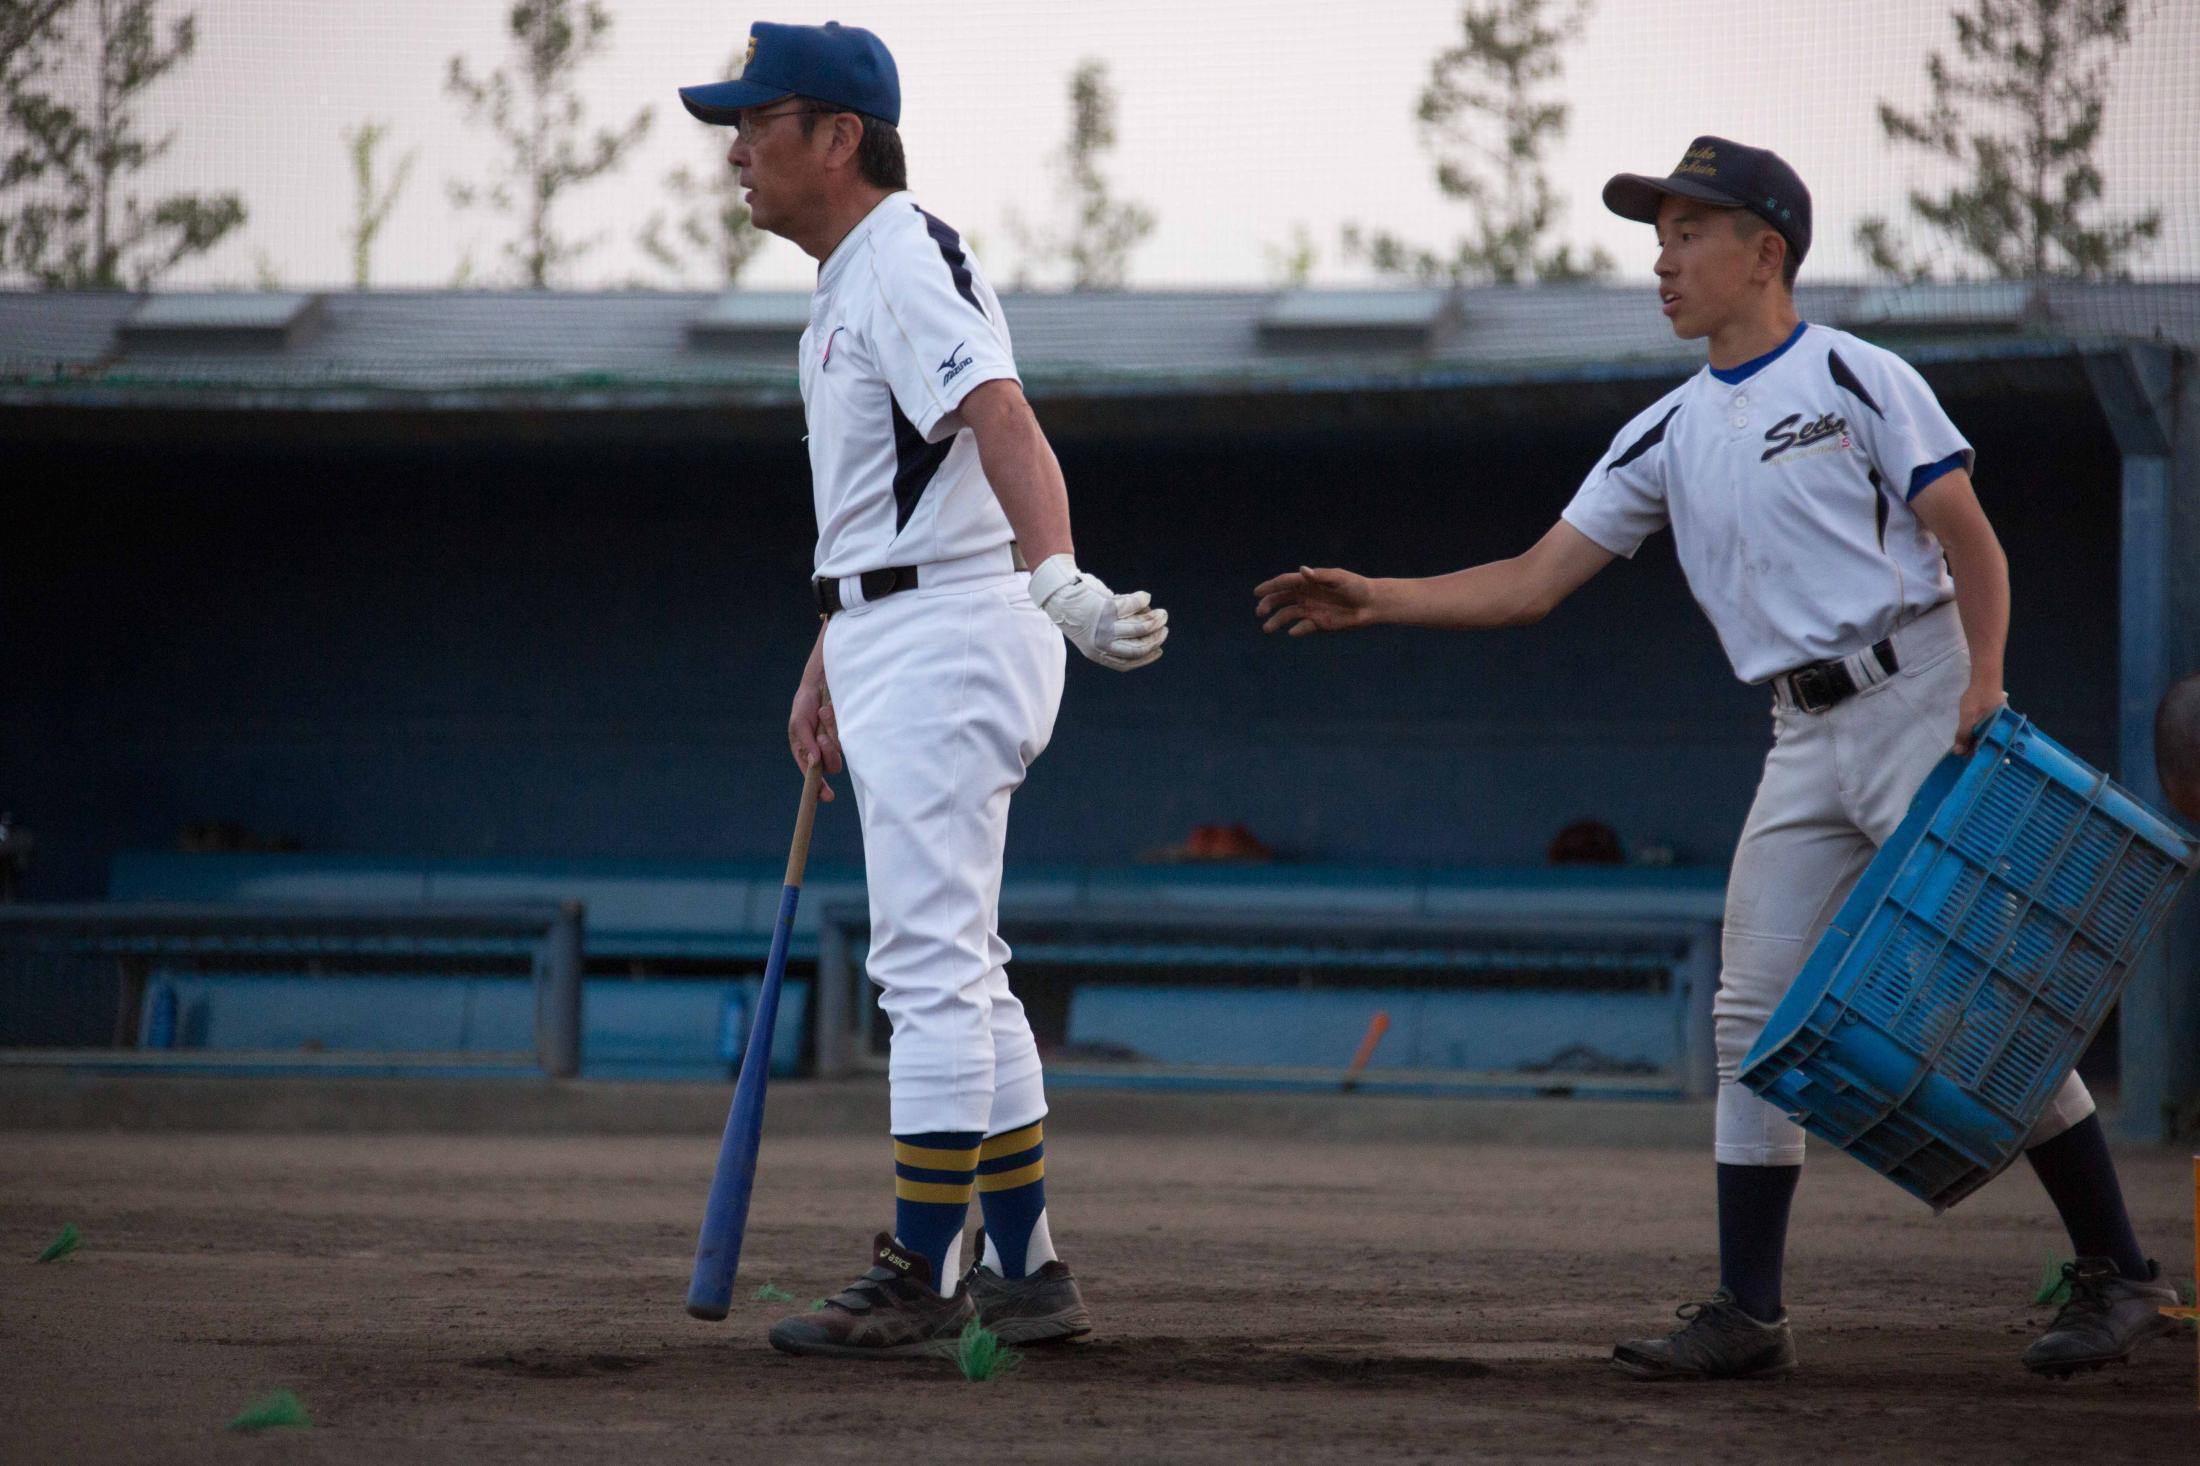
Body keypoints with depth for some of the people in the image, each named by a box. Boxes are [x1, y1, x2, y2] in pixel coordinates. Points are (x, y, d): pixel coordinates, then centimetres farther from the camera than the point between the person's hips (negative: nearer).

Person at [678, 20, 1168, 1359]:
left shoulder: (909, 263, -15)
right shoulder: (850, 282, 17)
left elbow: (1004, 423, -32)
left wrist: (1059, 578, -47)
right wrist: (829, 665, 25)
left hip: (948, 639, -11)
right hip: (894, 646, 11)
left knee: (929, 963, -9)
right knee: (956, 969, 13)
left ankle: (921, 1282, -7)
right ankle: (1026, 1274, 18)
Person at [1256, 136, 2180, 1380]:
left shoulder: (1854, 379, -3)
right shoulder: (1669, 436, 14)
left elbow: (1971, 541, -7)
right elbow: (1533, 581, 12)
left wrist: (1985, 687, -20)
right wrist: (1381, 601, 2)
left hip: (1921, 705, -7)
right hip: (1806, 745, 7)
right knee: (1756, 1020, 0)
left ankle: (2118, 1277, 0)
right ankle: (1750, 1315, 3)